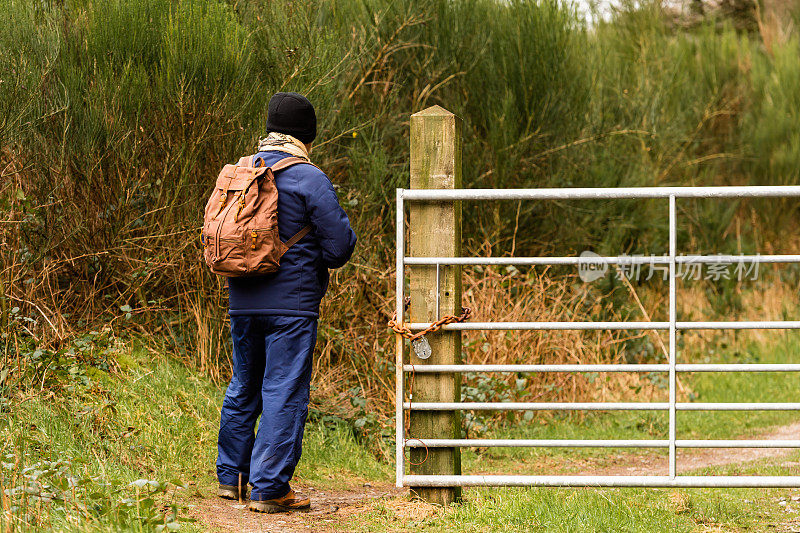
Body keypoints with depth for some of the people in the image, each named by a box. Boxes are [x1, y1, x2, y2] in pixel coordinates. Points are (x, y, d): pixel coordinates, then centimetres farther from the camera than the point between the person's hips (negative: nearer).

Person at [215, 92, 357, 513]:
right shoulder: (309, 180, -11)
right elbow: (339, 248, -9)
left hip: (243, 303, 6)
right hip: (292, 304, -6)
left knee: (244, 387, 19)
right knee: (284, 394, -2)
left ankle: (231, 476, 25)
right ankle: (269, 489, -4)